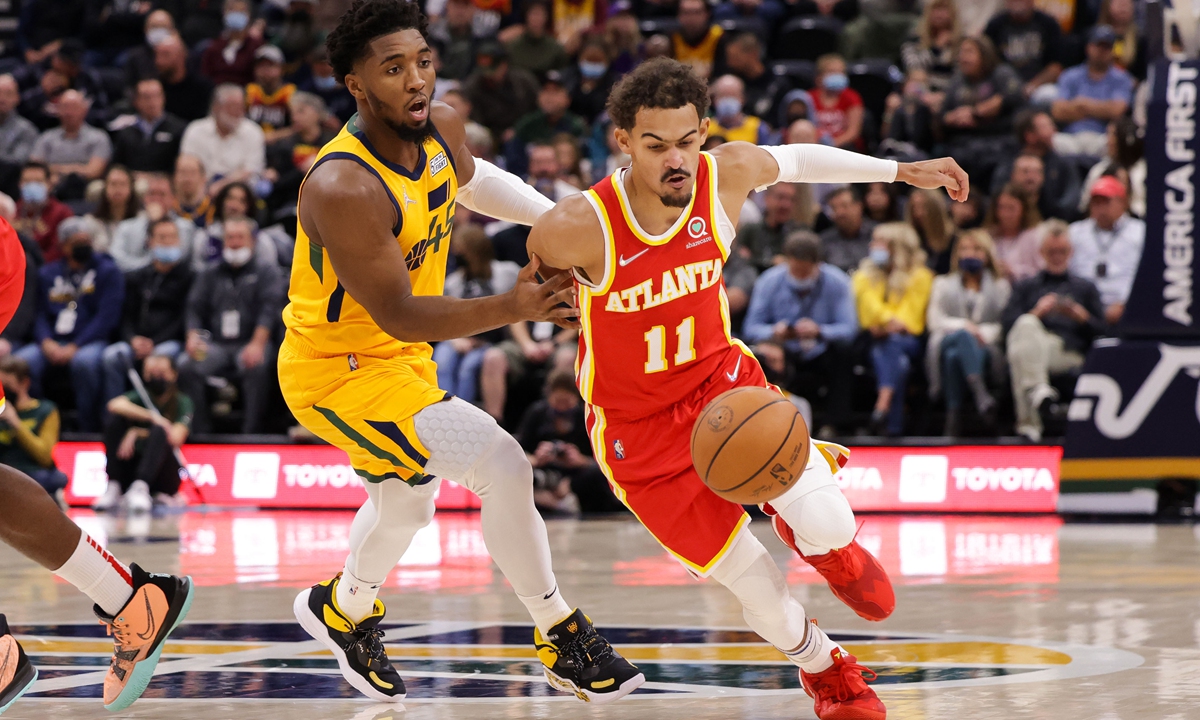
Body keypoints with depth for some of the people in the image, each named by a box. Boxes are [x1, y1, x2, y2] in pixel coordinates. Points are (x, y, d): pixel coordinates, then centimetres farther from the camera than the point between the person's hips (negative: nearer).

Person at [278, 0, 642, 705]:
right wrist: (510, 309, -43)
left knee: (408, 501, 31)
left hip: (401, 355, 9)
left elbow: (474, 181, 16)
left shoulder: (442, 127, -10)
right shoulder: (342, 189, -35)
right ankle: (563, 639, -4)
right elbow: (398, 315, -31)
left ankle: (344, 609, 60)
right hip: (337, 369, -9)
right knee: (502, 465, -20)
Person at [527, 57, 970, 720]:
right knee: (757, 587, -5)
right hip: (638, 429, -3)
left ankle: (817, 537, 22)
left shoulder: (728, 173, -16)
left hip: (723, 379, 3)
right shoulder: (576, 230, -29)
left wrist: (901, 172, 15)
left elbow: (790, 161, 8)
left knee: (827, 527, -19)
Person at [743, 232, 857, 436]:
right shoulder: (769, 281, -4)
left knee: (842, 349, -34)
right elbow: (751, 328, -6)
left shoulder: (836, 282, -7)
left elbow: (848, 329, -15)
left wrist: (819, 331, -35)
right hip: (785, 357, 0)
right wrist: (773, 332, -29)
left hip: (822, 359, 0)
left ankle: (832, 425, -27)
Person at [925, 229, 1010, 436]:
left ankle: (954, 416, -53)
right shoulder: (943, 284, 28)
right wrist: (963, 326, -10)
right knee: (963, 336, -41)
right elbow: (934, 321, 10)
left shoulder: (1000, 286, 24)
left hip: (985, 347, 0)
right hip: (947, 341, 0)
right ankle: (980, 394, -63)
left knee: (955, 355, -40)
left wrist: (983, 333, -13)